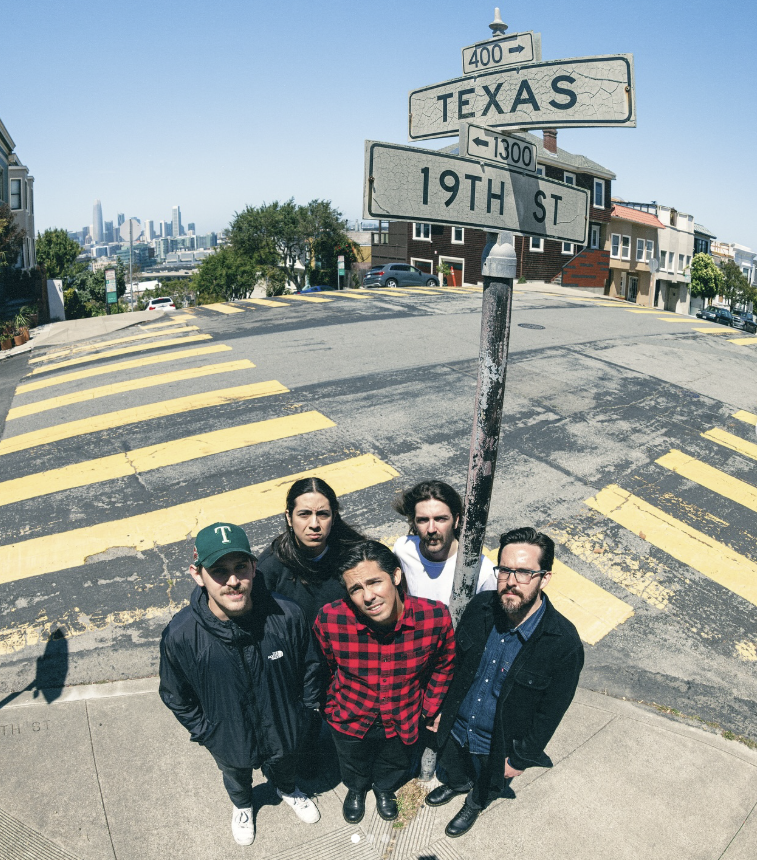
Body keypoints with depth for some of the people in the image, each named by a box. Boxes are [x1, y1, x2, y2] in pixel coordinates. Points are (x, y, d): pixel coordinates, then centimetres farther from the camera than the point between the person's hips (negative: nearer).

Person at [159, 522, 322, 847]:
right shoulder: (179, 635, -33)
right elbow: (175, 696, -11)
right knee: (237, 779, 34)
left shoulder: (287, 615, -33)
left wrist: (302, 710, -2)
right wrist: (202, 731, -5)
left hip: (283, 730, 0)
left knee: (284, 766, 34)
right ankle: (242, 806, 69)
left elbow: (309, 666, -11)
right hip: (228, 740, 0)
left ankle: (288, 790, 69)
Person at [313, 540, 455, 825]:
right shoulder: (330, 620, -33)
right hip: (350, 718, 0)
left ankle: (385, 789, 67)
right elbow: (325, 669, -9)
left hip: (402, 720, 1)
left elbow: (443, 665, -8)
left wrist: (430, 710, 1)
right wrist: (331, 707, 4)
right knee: (352, 764, 32)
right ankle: (356, 789, 67)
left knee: (394, 764, 32)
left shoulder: (436, 617, -31)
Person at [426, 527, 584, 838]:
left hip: (498, 743, -2)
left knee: (487, 785, 30)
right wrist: (440, 708, 4)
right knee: (453, 766, 33)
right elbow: (453, 661, -5)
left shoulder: (564, 645, -33)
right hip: (455, 725, 3)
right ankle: (457, 784, 67)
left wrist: (521, 759, -9)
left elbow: (550, 713, -19)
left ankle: (474, 805, 63)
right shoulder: (480, 606, -22)